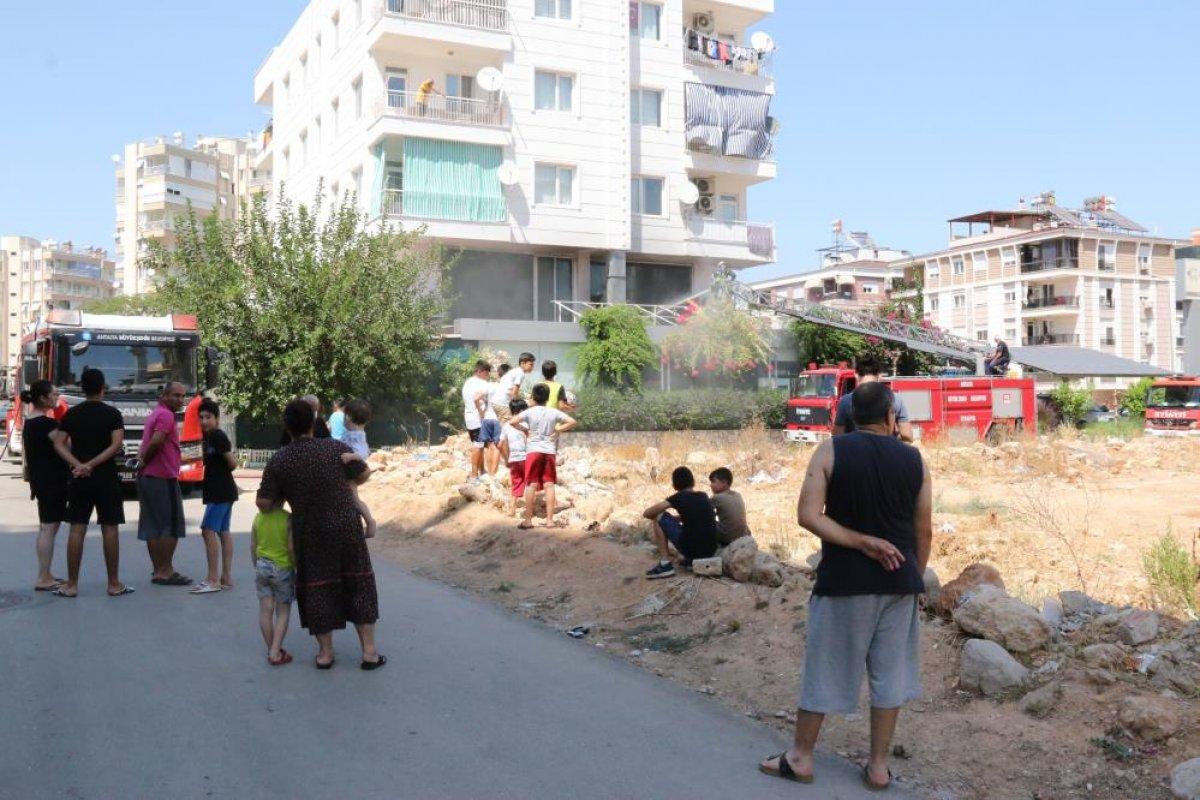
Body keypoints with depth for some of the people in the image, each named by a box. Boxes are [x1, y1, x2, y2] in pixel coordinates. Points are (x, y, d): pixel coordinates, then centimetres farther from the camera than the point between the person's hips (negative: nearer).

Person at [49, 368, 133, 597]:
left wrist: (78, 465, -12)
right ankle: (114, 584, 5)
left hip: (79, 479, 3)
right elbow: (117, 445, -16)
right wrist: (92, 464, -15)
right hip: (106, 478, -3)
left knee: (77, 529, 5)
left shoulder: (71, 414, 5)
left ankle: (71, 585, 6)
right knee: (109, 529, 1)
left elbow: (59, 444, -3)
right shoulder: (112, 414, -4)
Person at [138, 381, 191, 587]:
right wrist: (145, 460, -12)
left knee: (152, 526, 11)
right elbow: (156, 441, -26)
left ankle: (158, 570, 17)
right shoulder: (166, 415, -13)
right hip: (163, 478, -10)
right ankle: (165, 571, -1)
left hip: (147, 477, 10)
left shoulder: (156, 413, 20)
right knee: (171, 526, -3)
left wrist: (143, 460, 6)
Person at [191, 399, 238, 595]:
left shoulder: (218, 436, -15)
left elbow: (232, 463, -17)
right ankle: (226, 577, 15)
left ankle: (213, 580, -13)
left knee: (209, 529, -12)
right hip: (221, 491, 10)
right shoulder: (208, 437, 13)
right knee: (223, 531, 10)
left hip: (220, 492, -10)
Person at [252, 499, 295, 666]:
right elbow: (291, 548, -16)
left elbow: (253, 547, 6)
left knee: (265, 610, 9)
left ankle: (271, 650, 16)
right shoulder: (288, 519, -15)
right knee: (283, 612, 8)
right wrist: (297, 568, -2)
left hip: (262, 566, 4)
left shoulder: (258, 518, -2)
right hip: (283, 568, -3)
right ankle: (275, 652, 2)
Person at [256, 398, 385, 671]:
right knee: (358, 586, 10)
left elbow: (263, 502, -7)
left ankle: (325, 652, 18)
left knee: (317, 589, 13)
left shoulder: (279, 461, -7)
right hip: (347, 528, 0)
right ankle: (369, 651, 12)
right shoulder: (335, 448, -8)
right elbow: (364, 475, 3)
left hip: (310, 536, 0)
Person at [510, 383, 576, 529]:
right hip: (550, 451, 2)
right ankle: (550, 520, 0)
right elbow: (572, 422, 1)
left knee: (531, 485, 0)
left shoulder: (530, 412, -3)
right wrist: (557, 430, 4)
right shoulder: (553, 412, 3)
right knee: (549, 485, 2)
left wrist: (524, 430, 0)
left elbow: (513, 422, -14)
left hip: (533, 450, -2)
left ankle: (528, 520, 0)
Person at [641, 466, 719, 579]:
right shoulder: (704, 496, 14)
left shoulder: (679, 497, 0)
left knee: (657, 518, 8)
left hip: (690, 549, -6)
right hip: (710, 552, 6)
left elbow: (647, 513, 0)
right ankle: (688, 559, 17)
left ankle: (665, 564, 0)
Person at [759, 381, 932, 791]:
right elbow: (924, 531, 4)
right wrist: (913, 577, 16)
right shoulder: (913, 459, 0)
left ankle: (800, 757, 20)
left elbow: (809, 515, -16)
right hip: (898, 582, 2)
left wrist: (861, 541, -14)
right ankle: (878, 766, 20)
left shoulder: (831, 451, -7)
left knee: (825, 668, 8)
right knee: (889, 672, 11)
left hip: (844, 580, -2)